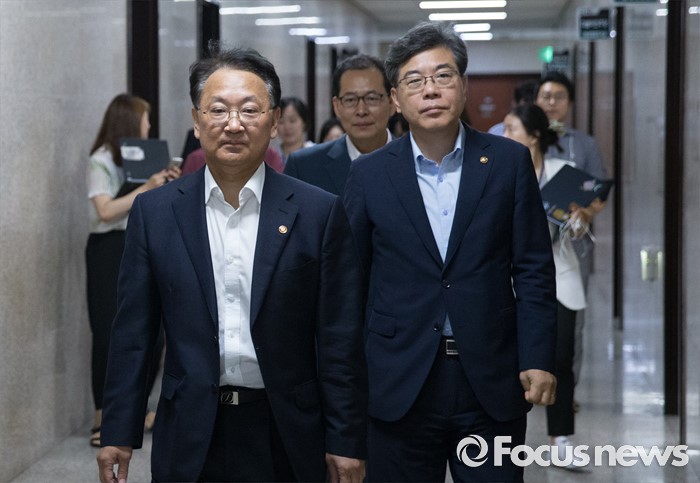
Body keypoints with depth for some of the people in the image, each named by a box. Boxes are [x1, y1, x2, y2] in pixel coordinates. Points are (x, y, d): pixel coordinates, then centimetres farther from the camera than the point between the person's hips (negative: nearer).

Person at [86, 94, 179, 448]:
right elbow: (106, 210, -21)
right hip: (109, 249, -7)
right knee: (110, 335, -5)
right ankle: (102, 419, 4)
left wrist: (166, 183, 3)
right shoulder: (101, 162, -8)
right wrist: (147, 187, -21)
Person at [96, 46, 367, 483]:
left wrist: (346, 441, -4)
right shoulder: (155, 212, 2)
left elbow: (340, 339, -3)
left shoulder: (319, 213, -3)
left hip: (287, 438, -1)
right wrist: (119, 433, 1)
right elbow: (133, 332, 4)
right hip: (190, 442, 1)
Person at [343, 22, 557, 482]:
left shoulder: (509, 162, 2)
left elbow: (534, 269, 2)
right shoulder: (370, 174, 3)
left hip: (492, 381, 0)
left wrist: (538, 360, -6)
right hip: (400, 386, 0)